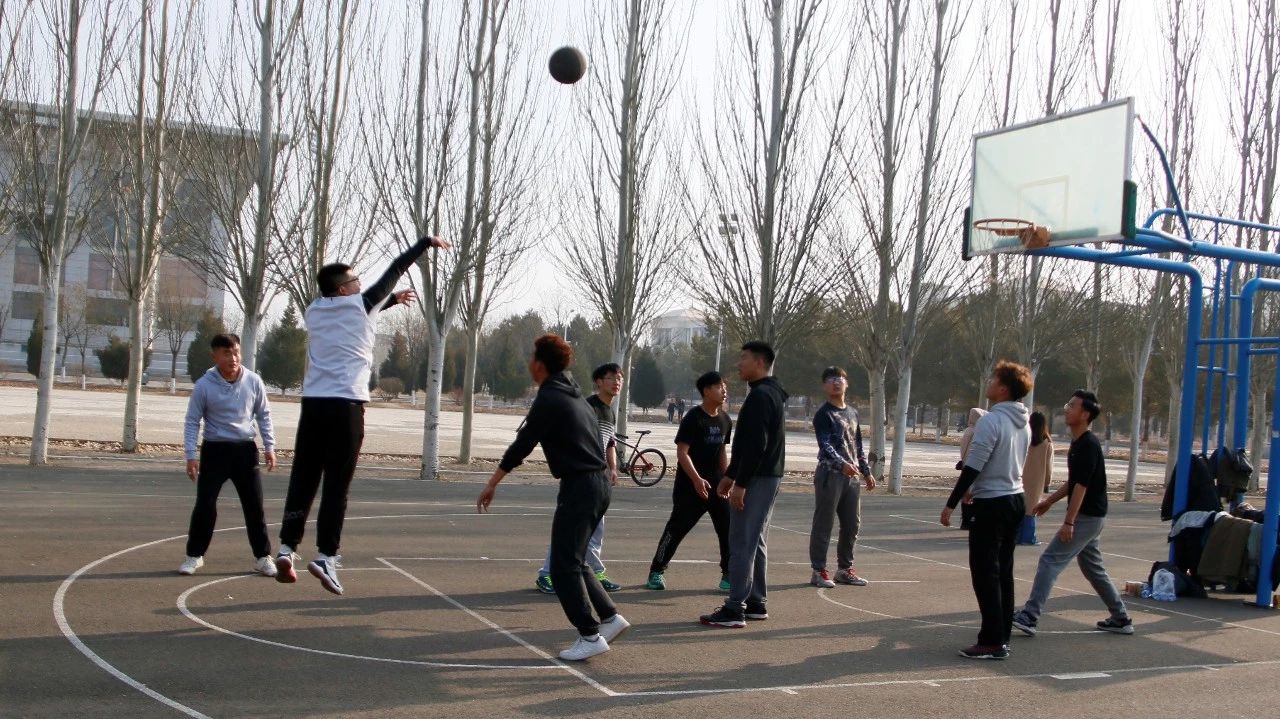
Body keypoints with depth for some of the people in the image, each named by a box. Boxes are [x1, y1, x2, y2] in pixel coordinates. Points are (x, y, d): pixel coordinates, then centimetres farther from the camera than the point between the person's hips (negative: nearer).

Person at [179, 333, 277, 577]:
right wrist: (191, 455, -10)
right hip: (215, 450, -2)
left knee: (254, 505, 3)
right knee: (205, 505, -2)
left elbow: (263, 415, 8)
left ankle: (263, 557, 13)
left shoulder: (253, 381, -2)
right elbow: (192, 422, -3)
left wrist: (269, 447, 5)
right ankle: (194, 555, 14)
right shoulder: (204, 386, -9)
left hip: (245, 449, 2)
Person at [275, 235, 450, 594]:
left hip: (313, 402, 5)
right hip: (346, 404, -5)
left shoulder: (314, 311, 16)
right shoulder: (359, 305, 1)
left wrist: (392, 300, 42)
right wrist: (427, 241, 21)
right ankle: (326, 556, -9)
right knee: (336, 485, -4)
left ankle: (287, 548, 0)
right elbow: (394, 271, 11)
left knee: (303, 480, 7)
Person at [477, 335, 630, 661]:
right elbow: (597, 437, 20)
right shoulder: (574, 394, 16)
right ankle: (610, 617, 18)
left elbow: (522, 445, -13)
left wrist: (492, 484, -7)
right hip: (600, 483, 9)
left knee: (564, 567, -3)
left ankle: (590, 635, -2)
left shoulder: (549, 399, -12)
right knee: (573, 560, 19)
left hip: (579, 487, -9)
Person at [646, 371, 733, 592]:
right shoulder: (693, 418, -14)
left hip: (716, 484, 6)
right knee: (677, 527, 0)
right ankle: (657, 571, 12)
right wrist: (697, 479, -28)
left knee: (728, 528, -1)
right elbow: (682, 452, -18)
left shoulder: (725, 419, 8)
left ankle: (728, 574, 8)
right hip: (690, 485, -6)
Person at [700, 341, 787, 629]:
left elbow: (756, 445, -24)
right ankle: (756, 603, 21)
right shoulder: (772, 394, 17)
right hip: (769, 477, 11)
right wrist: (730, 475, 23)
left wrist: (740, 483, -23)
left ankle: (734, 610, -5)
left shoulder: (760, 396, -16)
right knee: (755, 542, 15)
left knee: (741, 543, -8)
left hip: (757, 479, -11)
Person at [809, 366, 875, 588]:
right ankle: (819, 571, 1)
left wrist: (866, 472, 19)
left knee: (852, 524, 10)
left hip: (852, 476, 7)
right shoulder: (823, 414, -5)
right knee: (823, 524, -4)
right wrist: (842, 464, -33)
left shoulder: (853, 413, 18)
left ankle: (845, 568, 21)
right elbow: (825, 445, -18)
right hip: (830, 474, -7)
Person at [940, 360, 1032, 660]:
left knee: (985, 572, -4)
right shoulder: (1024, 424, 10)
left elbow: (972, 467, -18)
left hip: (992, 503, -8)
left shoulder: (991, 421, -16)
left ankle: (992, 642, -4)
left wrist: (951, 504, -11)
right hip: (1015, 499, 8)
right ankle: (1002, 637, 17)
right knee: (1003, 571, 13)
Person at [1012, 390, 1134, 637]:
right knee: (1092, 568, 18)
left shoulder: (1088, 445, -18)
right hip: (1088, 517, 10)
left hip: (1087, 517, -10)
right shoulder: (1078, 443, 12)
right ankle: (1121, 619, 28)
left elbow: (1081, 486, -22)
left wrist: (1068, 521, -24)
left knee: (1050, 561, -13)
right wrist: (1049, 501, 22)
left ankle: (1029, 617, -17)